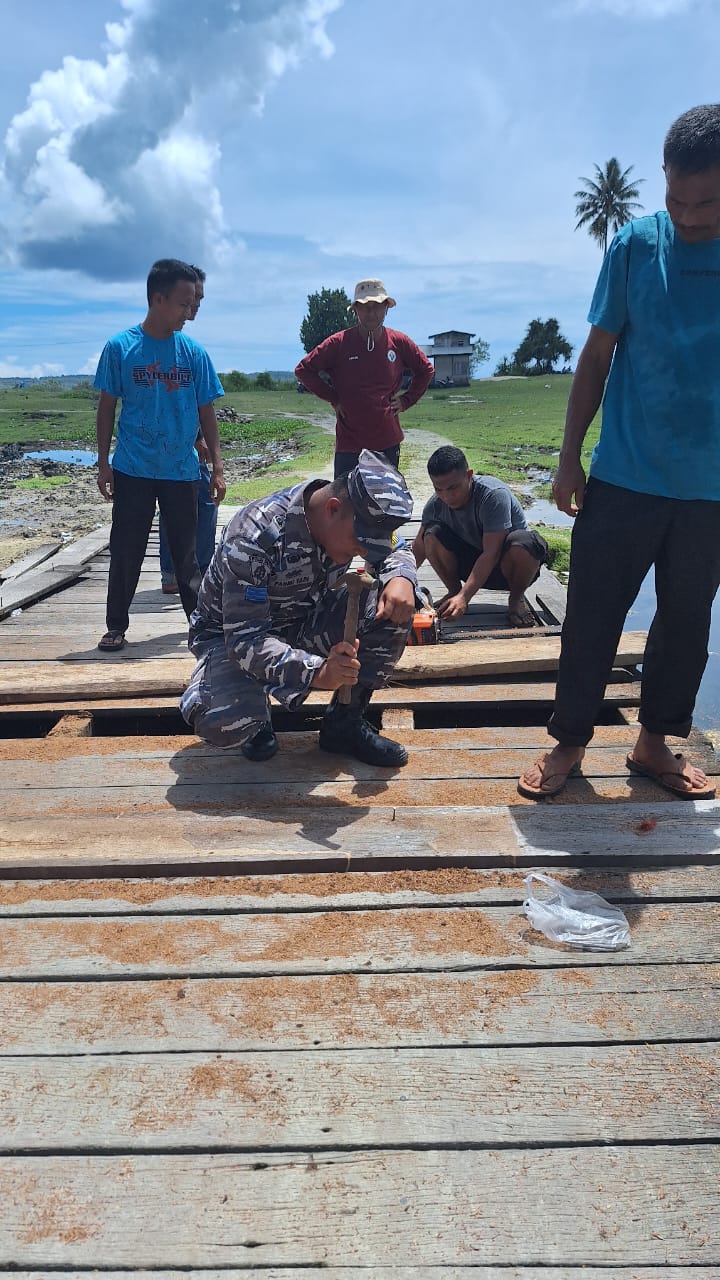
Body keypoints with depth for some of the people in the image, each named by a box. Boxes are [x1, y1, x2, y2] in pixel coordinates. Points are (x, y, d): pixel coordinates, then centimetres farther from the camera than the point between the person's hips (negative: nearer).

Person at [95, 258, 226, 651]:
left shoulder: (193, 352, 1)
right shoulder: (120, 347, -3)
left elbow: (206, 412, 5)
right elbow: (107, 407, 2)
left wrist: (218, 466, 2)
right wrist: (103, 463, 0)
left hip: (181, 470, 1)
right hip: (132, 470, -1)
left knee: (186, 551, 10)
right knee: (125, 551, 5)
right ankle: (116, 626, 17)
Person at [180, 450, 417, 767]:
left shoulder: (359, 518, -16)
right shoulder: (255, 535, -35)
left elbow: (398, 550, 4)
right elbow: (244, 640, -35)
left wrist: (401, 577, -22)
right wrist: (317, 672, -49)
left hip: (305, 623, 6)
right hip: (232, 635, -5)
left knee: (394, 604, -19)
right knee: (222, 723, -37)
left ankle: (345, 722, -5)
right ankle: (256, 718, 2)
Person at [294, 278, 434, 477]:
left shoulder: (399, 342, 1)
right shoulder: (339, 343, -6)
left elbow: (426, 370, 17)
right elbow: (303, 370, 1)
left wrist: (406, 400, 6)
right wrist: (333, 398, -3)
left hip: (388, 440, 3)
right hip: (349, 441, -2)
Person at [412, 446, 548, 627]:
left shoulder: (494, 494, -28)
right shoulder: (436, 505, -12)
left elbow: (491, 553, -33)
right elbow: (418, 550, -3)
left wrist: (464, 597, -41)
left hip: (505, 564, -3)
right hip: (473, 564, 4)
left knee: (524, 542, -39)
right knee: (432, 534, -22)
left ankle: (516, 598, -8)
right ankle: (454, 590, 0)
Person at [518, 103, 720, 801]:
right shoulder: (638, 243, -4)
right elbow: (597, 356, 1)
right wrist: (569, 457, -2)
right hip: (624, 479, -2)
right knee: (592, 617, 3)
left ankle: (655, 742, 29)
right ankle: (568, 742, 19)